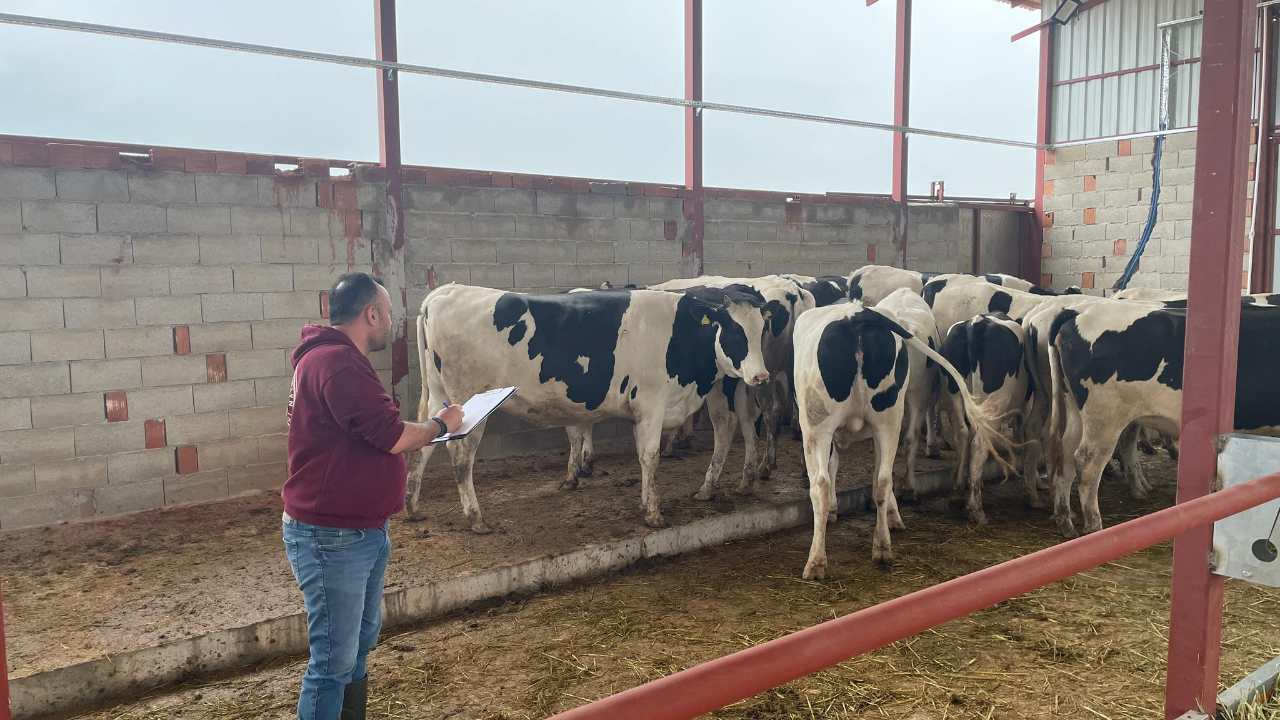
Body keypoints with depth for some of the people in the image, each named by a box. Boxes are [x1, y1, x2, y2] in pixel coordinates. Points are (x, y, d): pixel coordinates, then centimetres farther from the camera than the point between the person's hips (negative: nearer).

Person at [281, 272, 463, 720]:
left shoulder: (336, 358, 15)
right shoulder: (337, 363, -21)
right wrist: (441, 425, -5)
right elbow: (393, 437, -23)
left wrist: (427, 429, 9)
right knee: (335, 658, -2)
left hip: (362, 531, 11)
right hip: (331, 538, -11)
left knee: (360, 641, 21)